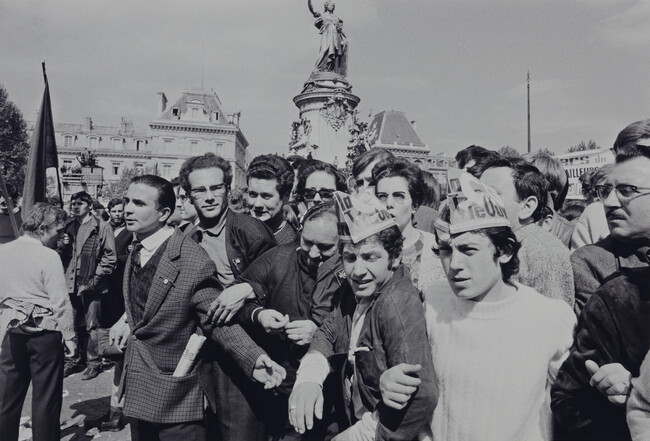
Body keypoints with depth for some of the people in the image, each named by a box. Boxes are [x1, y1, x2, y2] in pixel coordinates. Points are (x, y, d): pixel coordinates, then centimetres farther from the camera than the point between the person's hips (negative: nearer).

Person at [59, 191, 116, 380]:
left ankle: (94, 362, 14)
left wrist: (96, 277, -12)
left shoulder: (101, 227, -5)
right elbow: (64, 255, 20)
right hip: (71, 283, 5)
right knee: (75, 325, 15)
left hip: (91, 284, -5)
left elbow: (110, 256, -8)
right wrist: (63, 245, -1)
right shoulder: (69, 227, 12)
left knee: (92, 326, 1)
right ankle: (74, 359, 29)